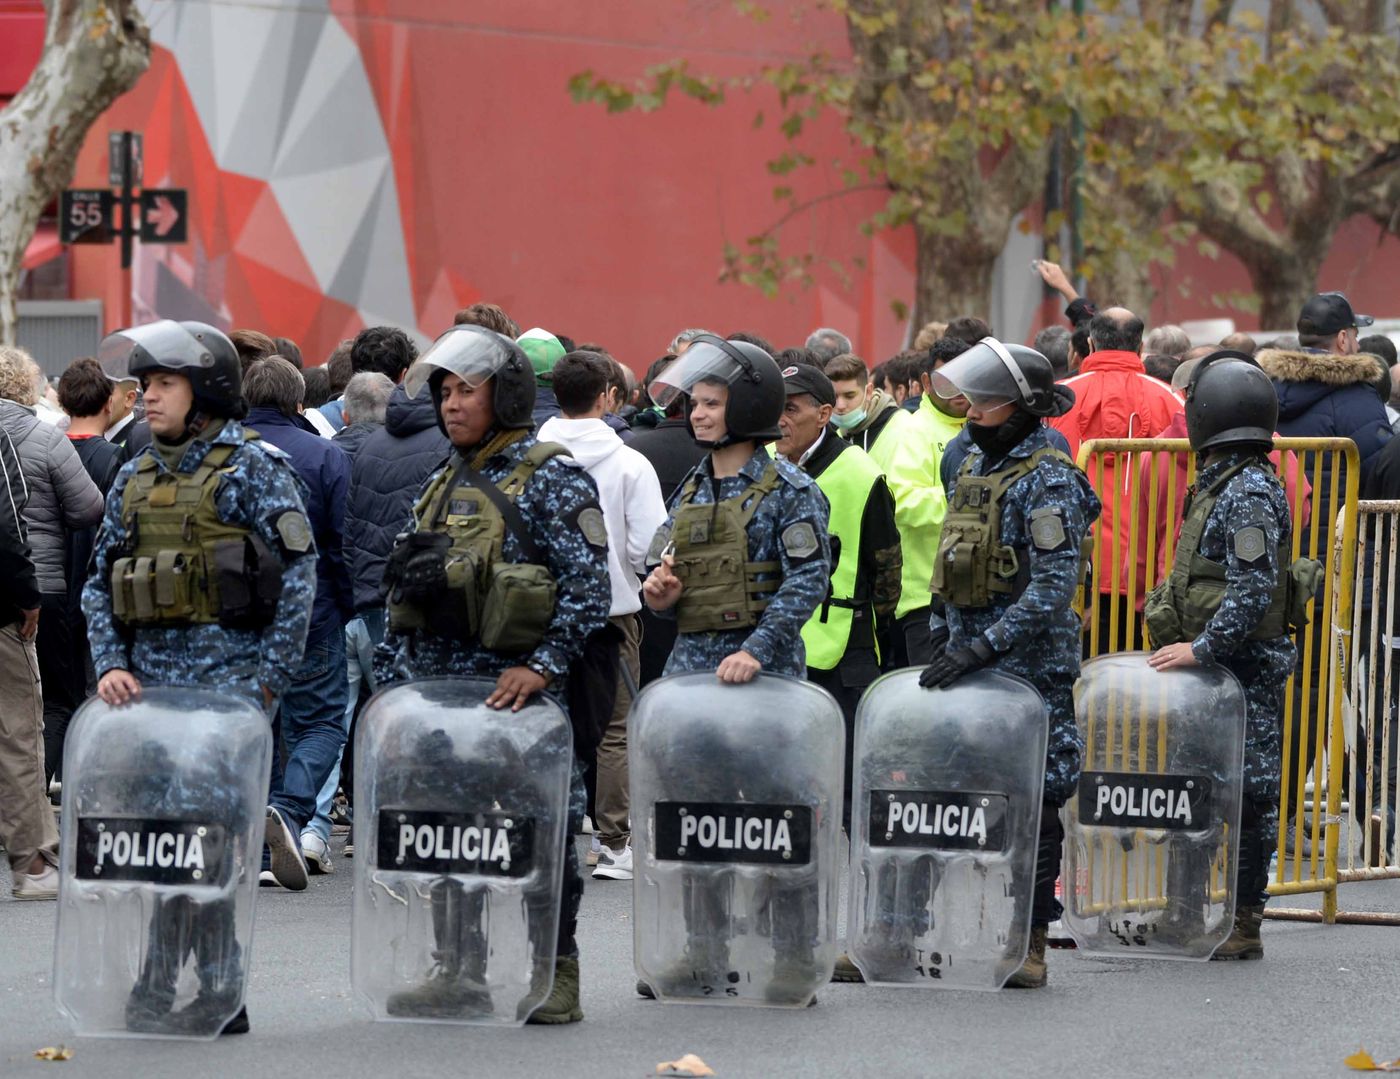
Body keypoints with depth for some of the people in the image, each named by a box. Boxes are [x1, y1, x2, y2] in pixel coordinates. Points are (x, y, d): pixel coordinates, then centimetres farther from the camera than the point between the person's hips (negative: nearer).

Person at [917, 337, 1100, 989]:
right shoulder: (976, 463, 13)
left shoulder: (1048, 481, -13)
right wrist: (948, 635, 19)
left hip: (1030, 666, -8)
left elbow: (1054, 586, -20)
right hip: (967, 654, 8)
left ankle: (1031, 942, 3)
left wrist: (986, 646, -25)